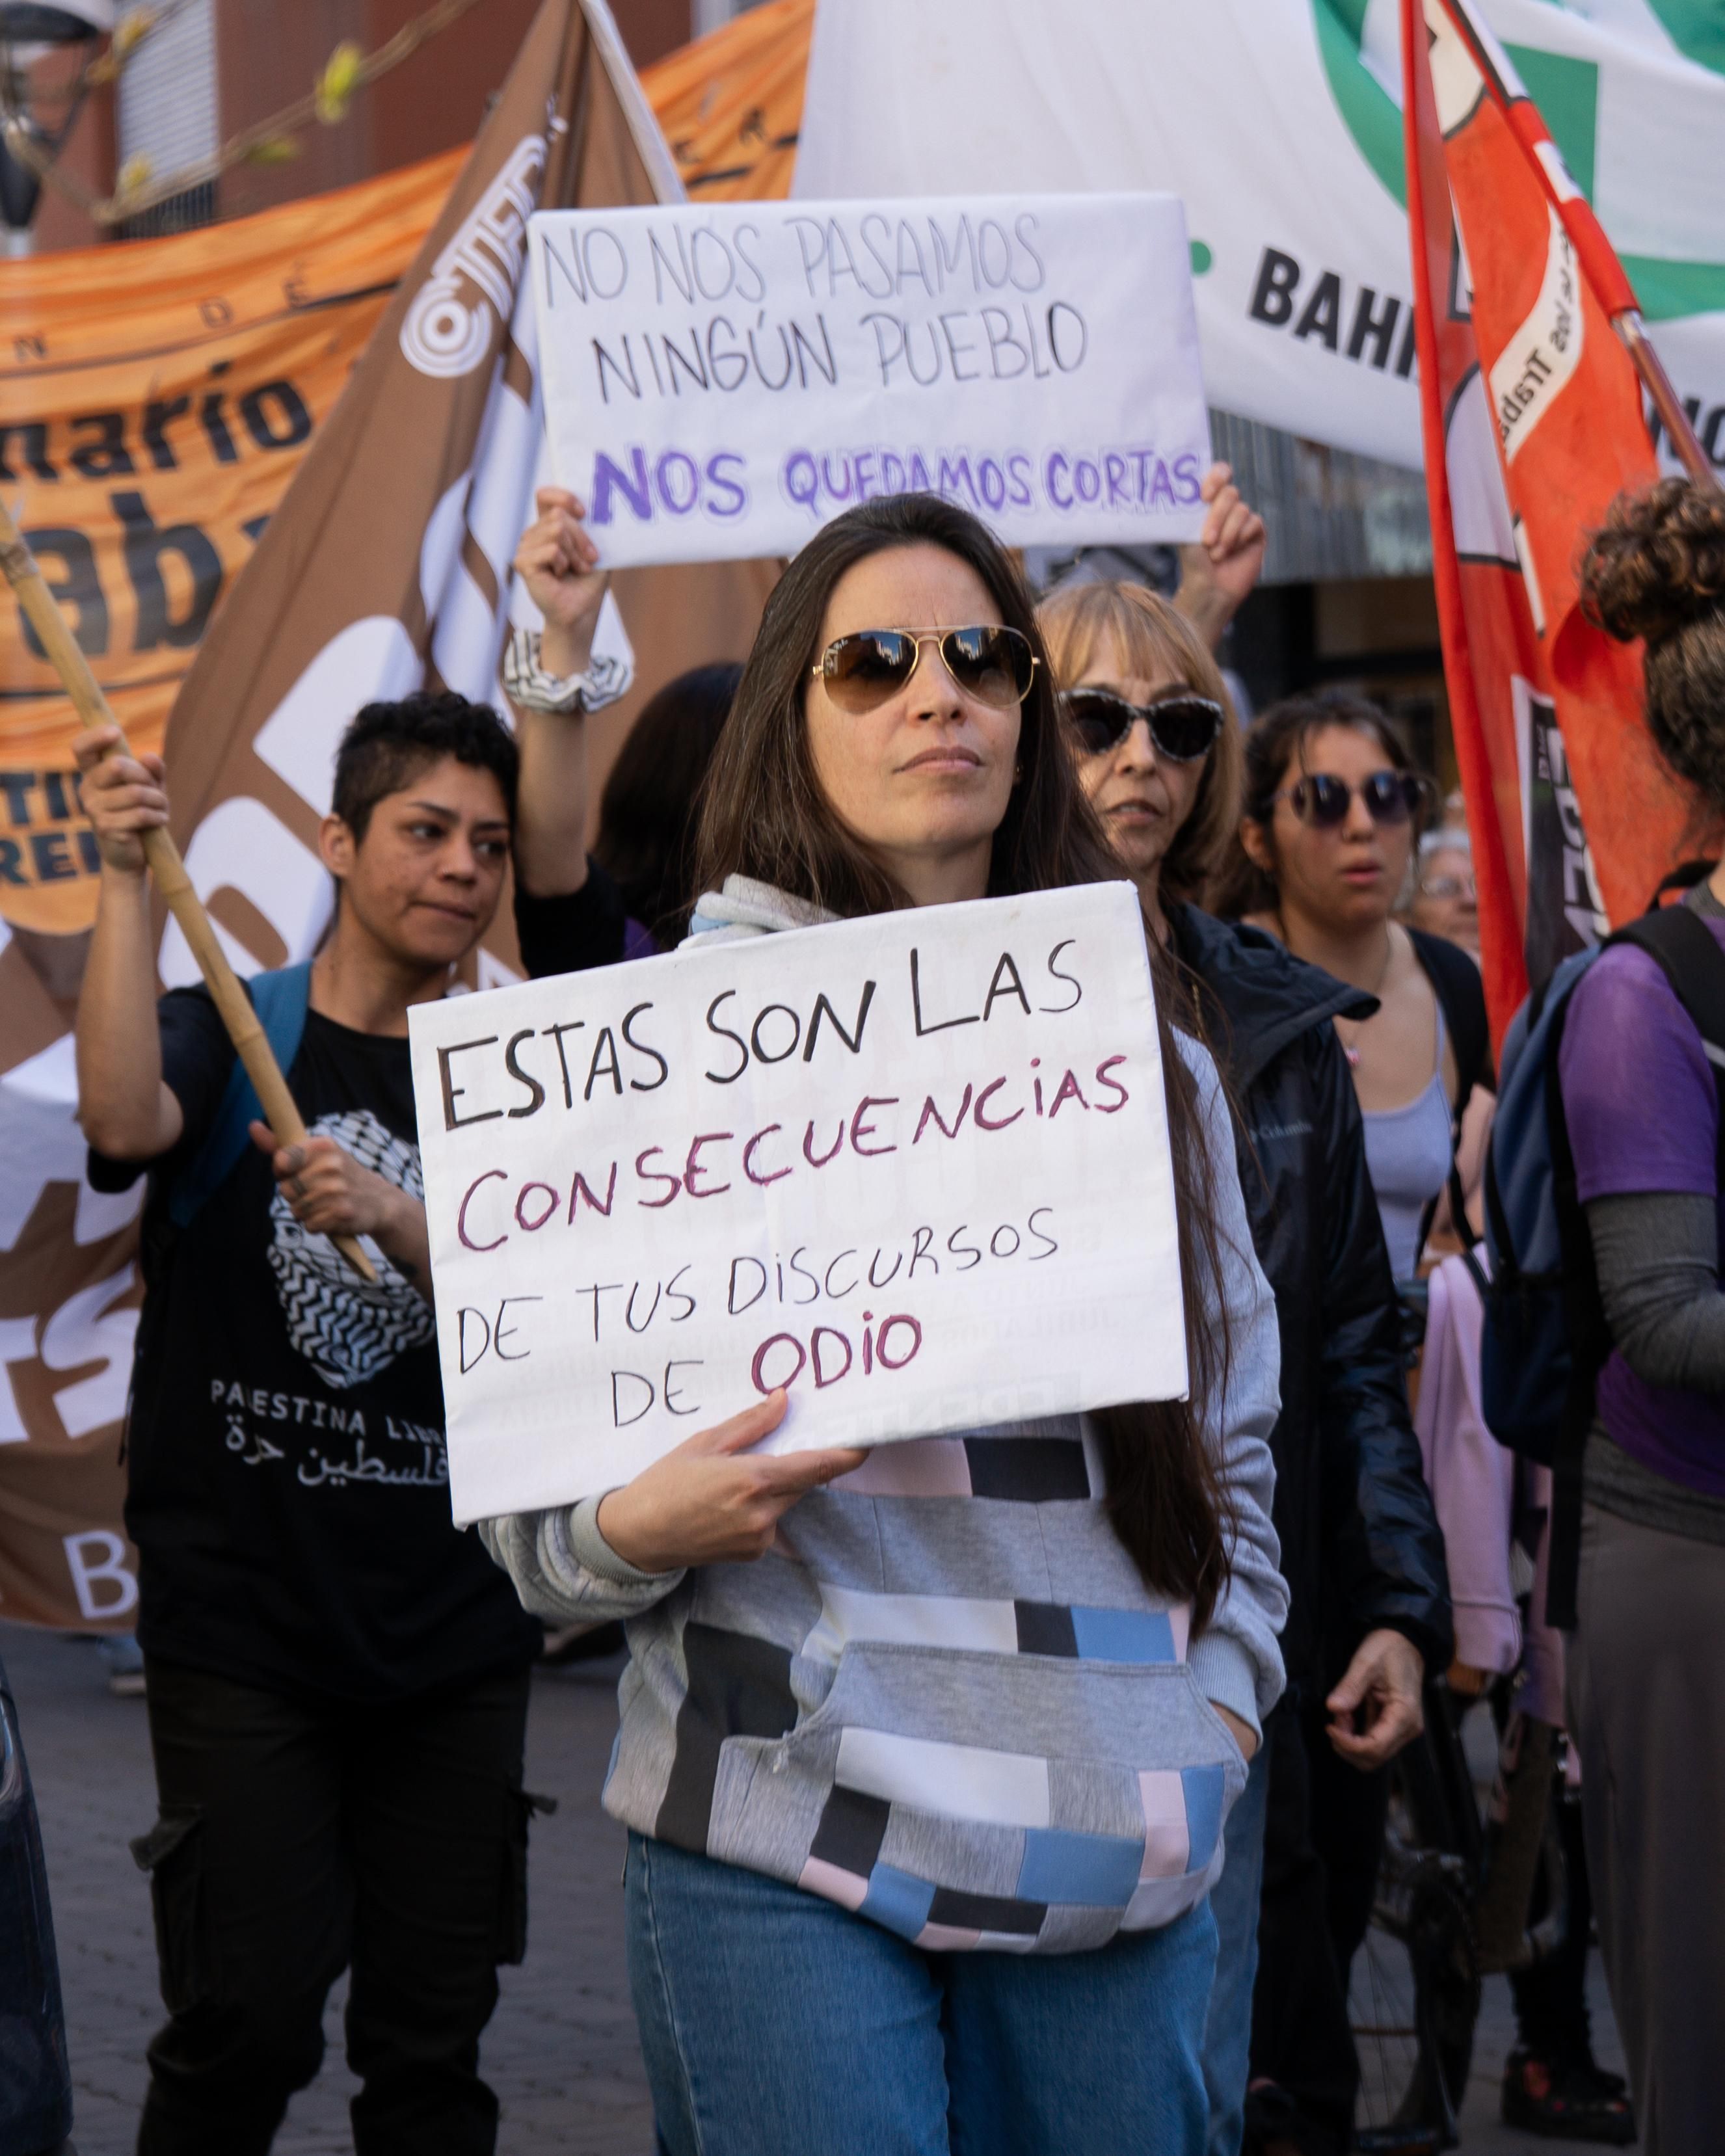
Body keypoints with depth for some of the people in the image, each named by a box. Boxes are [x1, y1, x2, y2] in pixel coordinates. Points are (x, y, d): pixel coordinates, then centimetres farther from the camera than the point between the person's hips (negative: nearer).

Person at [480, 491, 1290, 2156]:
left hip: (1121, 1849, 4)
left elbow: (1230, 1433, 21)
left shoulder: (1145, 1061, 14)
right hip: (787, 1837, -4)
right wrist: (637, 1529, -20)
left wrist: (1222, 1693, 8)